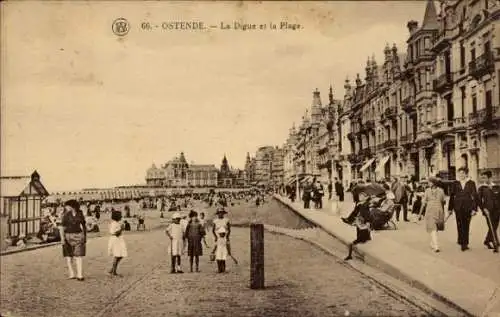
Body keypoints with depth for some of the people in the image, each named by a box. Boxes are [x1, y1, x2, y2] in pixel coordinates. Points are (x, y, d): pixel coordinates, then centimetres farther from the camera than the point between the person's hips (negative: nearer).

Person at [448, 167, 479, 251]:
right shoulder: (455, 183, 4)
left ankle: (464, 243, 14)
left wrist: (474, 209, -7)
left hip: (468, 207, 0)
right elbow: (452, 196, 7)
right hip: (458, 207, 0)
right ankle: (463, 243, 2)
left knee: (466, 225, 6)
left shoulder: (471, 183, 1)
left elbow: (475, 196, -1)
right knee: (460, 225, -3)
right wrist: (450, 208, 6)